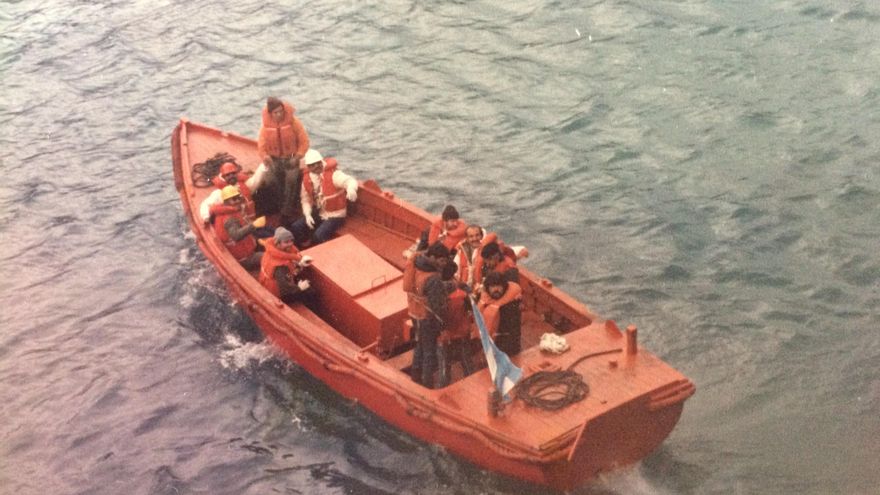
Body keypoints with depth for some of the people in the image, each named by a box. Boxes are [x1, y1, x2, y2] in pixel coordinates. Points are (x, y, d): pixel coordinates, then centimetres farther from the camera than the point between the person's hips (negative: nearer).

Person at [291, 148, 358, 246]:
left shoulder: (333, 174, -20)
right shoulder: (306, 181, -1)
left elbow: (349, 180, -39)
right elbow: (306, 199, 10)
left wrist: (351, 189, -65)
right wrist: (307, 214, -9)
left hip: (335, 215, -6)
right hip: (318, 214, 6)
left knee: (319, 235, -27)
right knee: (296, 227, -8)